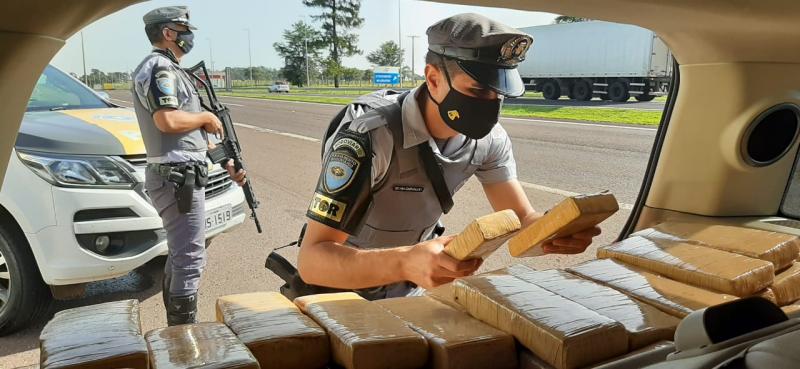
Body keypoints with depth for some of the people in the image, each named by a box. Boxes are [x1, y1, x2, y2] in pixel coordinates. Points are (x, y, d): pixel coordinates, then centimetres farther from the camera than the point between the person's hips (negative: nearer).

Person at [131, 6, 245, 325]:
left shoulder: (170, 70, 21)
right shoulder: (159, 66, -11)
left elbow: (191, 132, 22)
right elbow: (167, 120, -27)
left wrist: (227, 164, 18)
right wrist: (206, 116, -9)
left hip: (179, 175, 11)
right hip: (178, 178, -11)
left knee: (179, 256, 17)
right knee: (189, 260, -7)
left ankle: (175, 328, 28)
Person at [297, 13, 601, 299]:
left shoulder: (488, 138, -12)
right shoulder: (369, 137, -31)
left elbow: (523, 222, -11)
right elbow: (310, 261, -35)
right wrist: (405, 263, -52)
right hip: (341, 293, -4)